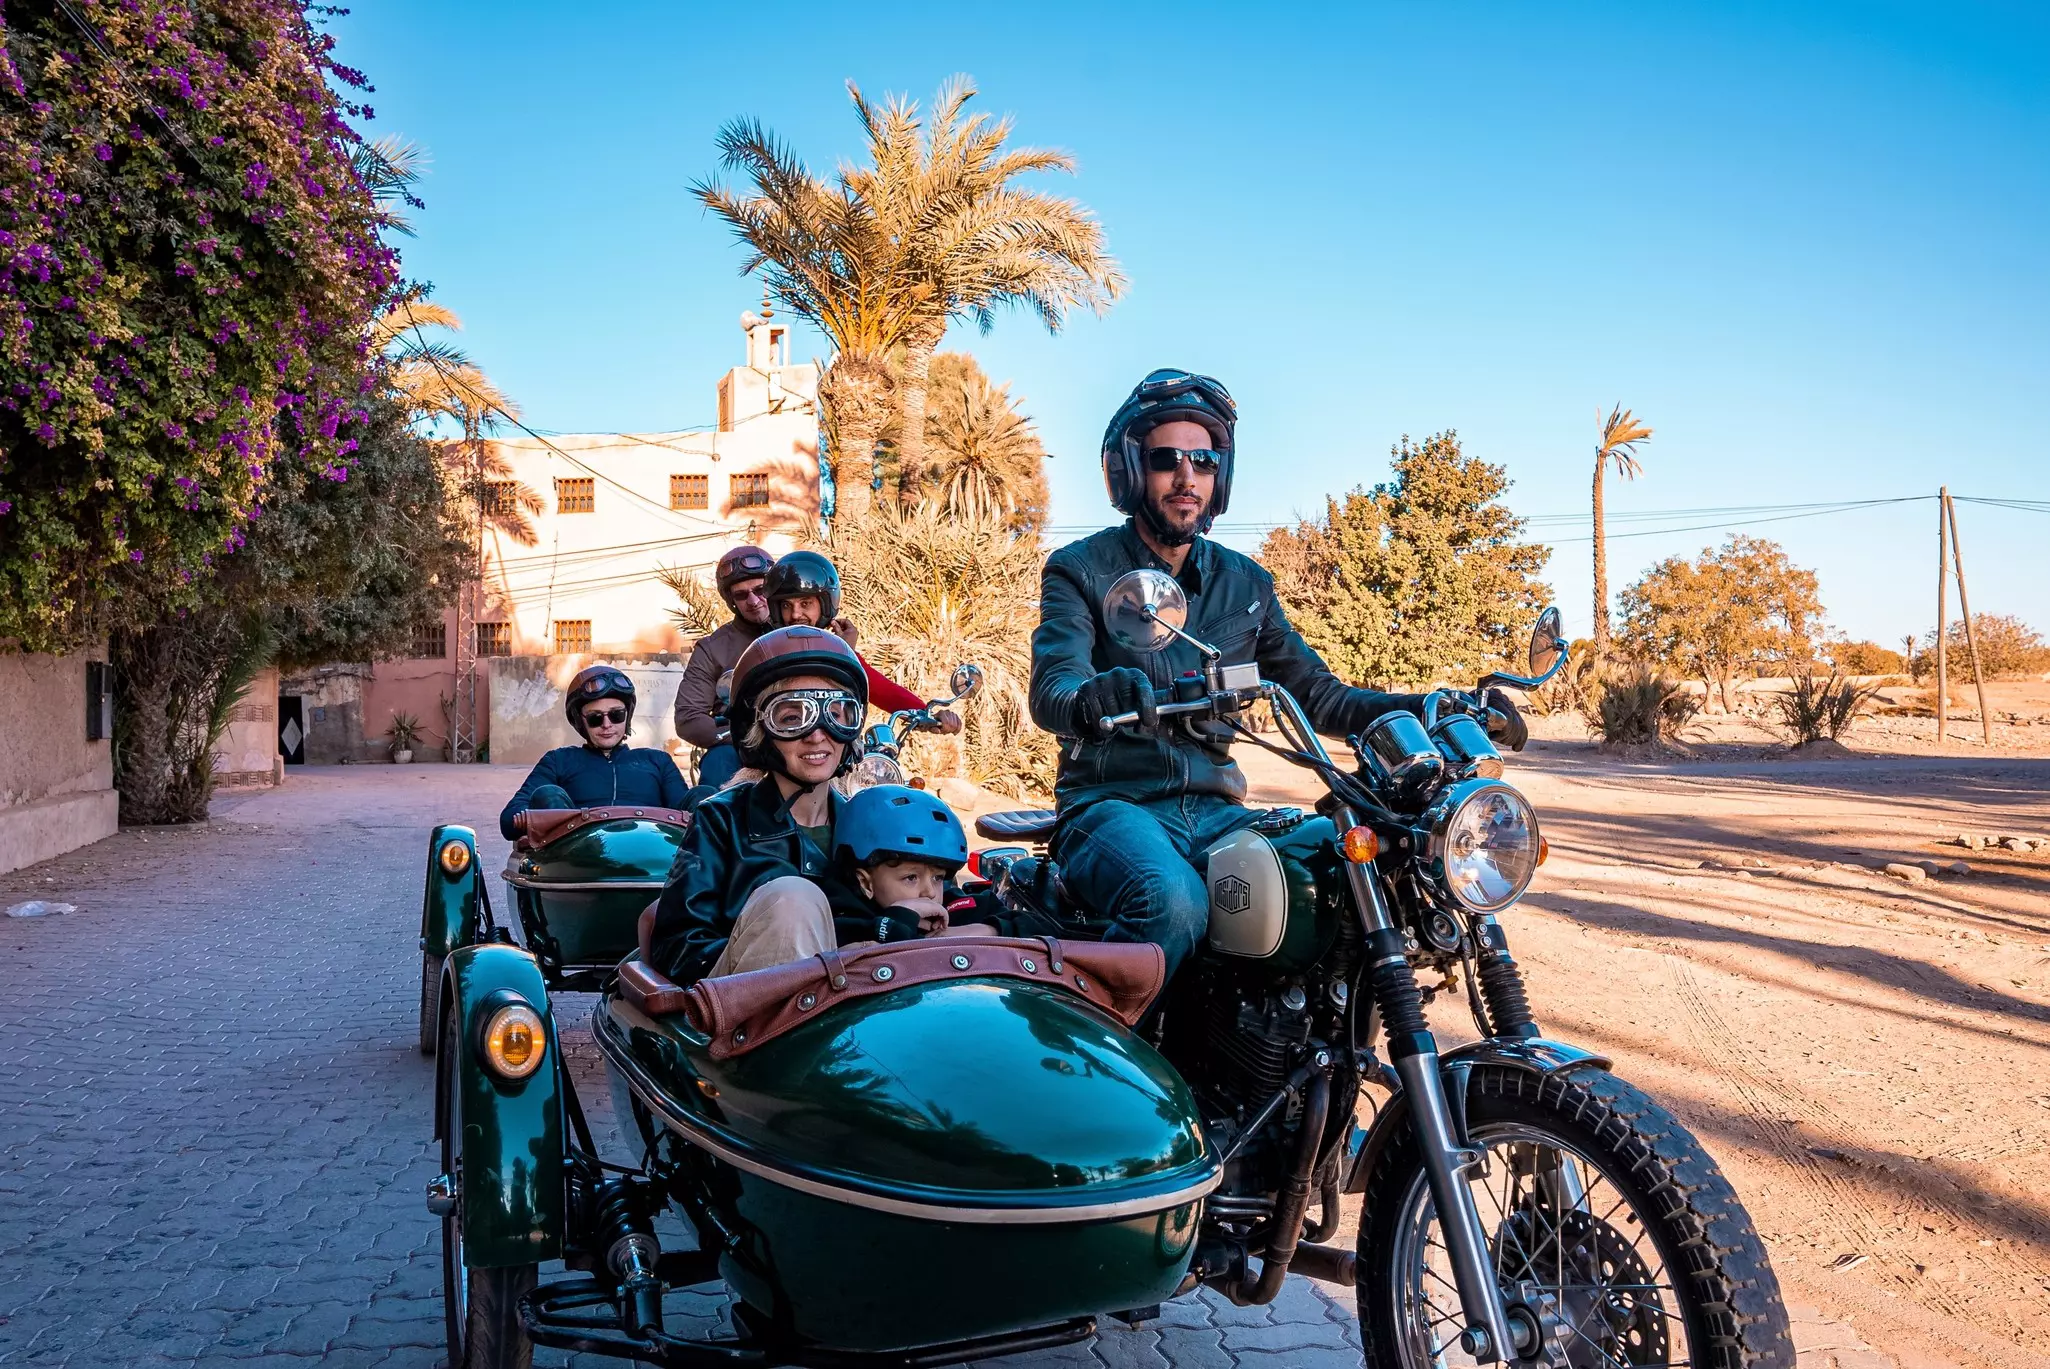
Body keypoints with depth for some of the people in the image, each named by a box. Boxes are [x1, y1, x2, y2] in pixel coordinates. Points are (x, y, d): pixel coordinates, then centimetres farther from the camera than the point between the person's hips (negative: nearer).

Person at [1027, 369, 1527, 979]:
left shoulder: (1246, 584, 16)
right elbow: (1050, 689, -15)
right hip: (1111, 805, -4)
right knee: (1174, 905, -36)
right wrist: (1092, 697, -42)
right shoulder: (1080, 569, 1)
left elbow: (1316, 693, 15)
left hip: (1213, 809, 5)